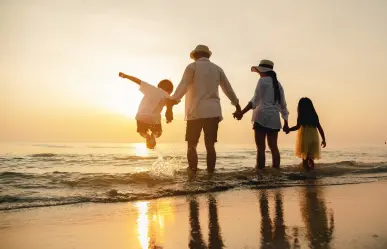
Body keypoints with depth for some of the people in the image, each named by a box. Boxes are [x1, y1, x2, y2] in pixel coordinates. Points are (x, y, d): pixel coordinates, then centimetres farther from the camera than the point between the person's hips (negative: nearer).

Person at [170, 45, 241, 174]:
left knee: (192, 146, 1)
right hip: (213, 112, 4)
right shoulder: (217, 69, 16)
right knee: (210, 146, 4)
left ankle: (193, 175, -6)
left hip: (196, 112, -3)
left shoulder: (192, 67, 4)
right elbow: (228, 89, 20)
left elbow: (182, 87, -10)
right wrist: (237, 105, 32)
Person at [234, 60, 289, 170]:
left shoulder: (263, 81, -2)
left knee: (261, 147, -8)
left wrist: (241, 112, -19)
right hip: (274, 119, 7)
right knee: (273, 146, 8)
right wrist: (286, 122, 22)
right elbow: (283, 104, 18)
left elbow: (255, 100, -13)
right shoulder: (278, 84, 19)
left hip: (262, 117, -7)